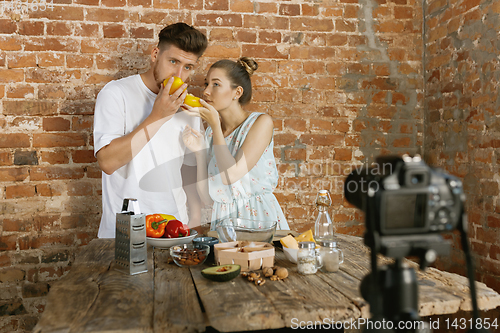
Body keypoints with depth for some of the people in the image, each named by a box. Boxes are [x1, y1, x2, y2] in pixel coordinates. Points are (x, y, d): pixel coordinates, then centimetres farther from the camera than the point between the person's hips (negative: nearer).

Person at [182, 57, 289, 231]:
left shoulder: (261, 122, -4)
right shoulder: (210, 133, 8)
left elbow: (230, 175, -16)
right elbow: (207, 198, 4)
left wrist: (214, 123, -11)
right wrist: (199, 152, -5)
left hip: (260, 217, -4)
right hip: (223, 221, 4)